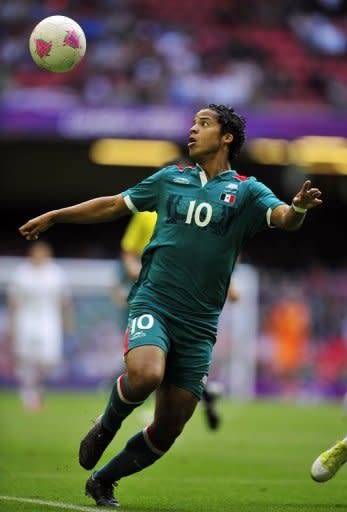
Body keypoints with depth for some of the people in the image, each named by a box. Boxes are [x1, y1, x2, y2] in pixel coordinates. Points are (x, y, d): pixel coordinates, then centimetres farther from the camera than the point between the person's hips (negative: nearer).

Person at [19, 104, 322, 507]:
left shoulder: (246, 191, 5)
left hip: (199, 322, 1)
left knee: (168, 429, 2)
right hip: (153, 301, 0)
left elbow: (283, 217, -13)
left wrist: (299, 207, -37)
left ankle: (103, 481, 24)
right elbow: (114, 205, 23)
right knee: (146, 373, -32)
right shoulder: (170, 178, 12)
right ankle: (106, 425, 0)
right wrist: (54, 216, 24)